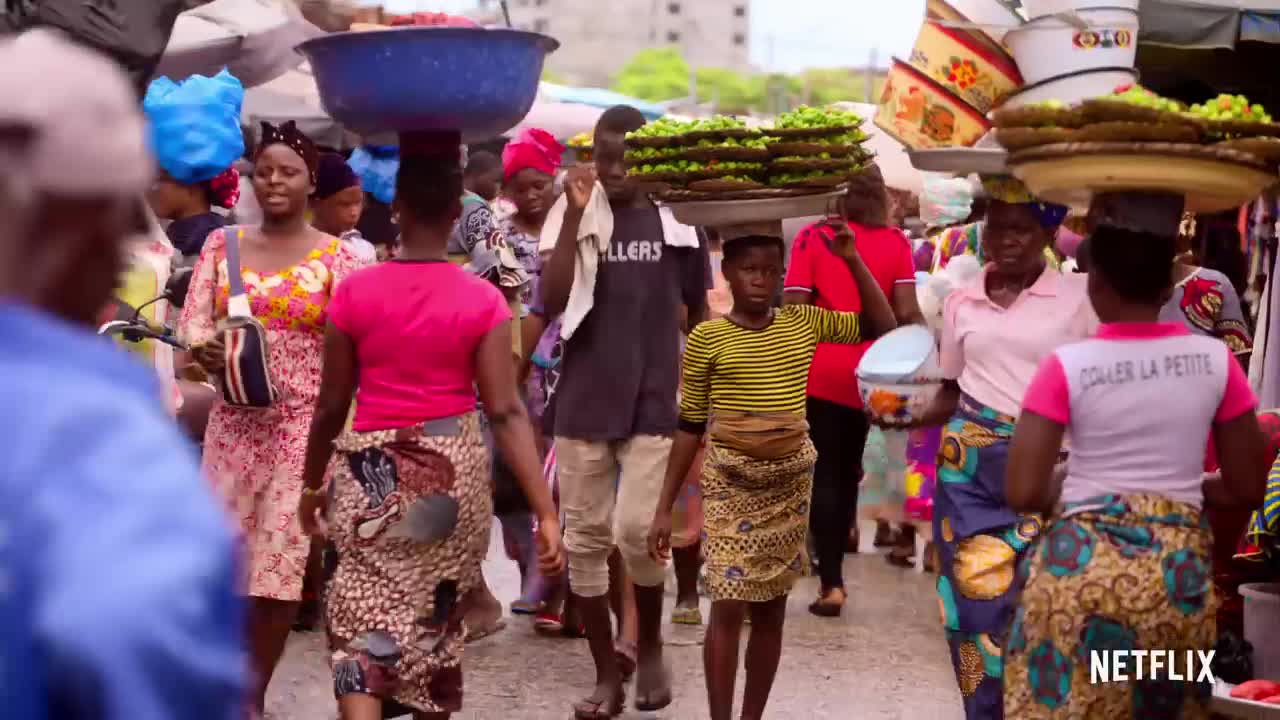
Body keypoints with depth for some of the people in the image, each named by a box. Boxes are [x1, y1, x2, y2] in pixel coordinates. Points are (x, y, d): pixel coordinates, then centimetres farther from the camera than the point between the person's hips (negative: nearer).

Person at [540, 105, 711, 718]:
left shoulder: (677, 220, 0)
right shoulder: (572, 215, 0)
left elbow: (698, 311, 11)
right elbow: (551, 302, -12)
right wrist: (574, 215, -16)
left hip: (653, 405, -1)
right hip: (583, 403, 2)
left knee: (636, 532, -12)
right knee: (585, 540, 5)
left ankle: (649, 645, 15)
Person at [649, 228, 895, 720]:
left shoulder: (804, 323, 3)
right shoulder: (707, 338, -5)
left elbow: (883, 326, 7)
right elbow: (689, 426, -1)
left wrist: (852, 260, -3)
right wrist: (665, 507, -1)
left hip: (791, 481, 3)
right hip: (730, 483, -3)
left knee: (771, 608, 9)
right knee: (728, 607, -7)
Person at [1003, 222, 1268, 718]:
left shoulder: (1067, 366, -10)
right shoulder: (1216, 361, -2)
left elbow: (1023, 493, -13)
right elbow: (1248, 489, 4)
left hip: (1082, 567, -3)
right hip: (1179, 571, 3)